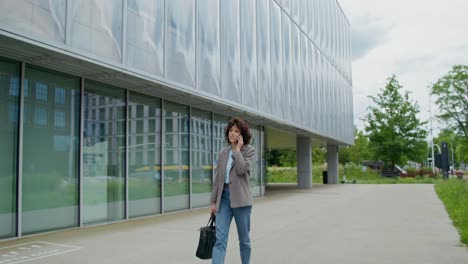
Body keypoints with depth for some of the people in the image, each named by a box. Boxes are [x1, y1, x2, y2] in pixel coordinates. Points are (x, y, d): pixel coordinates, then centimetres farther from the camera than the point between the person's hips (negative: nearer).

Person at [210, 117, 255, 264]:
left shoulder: (249, 150, 1)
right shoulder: (223, 153, 13)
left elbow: (241, 170, -18)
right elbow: (217, 178, 13)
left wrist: (237, 149, -8)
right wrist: (213, 201, 8)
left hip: (240, 198, -3)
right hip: (224, 197, 3)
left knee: (244, 239, 8)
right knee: (220, 239, -7)